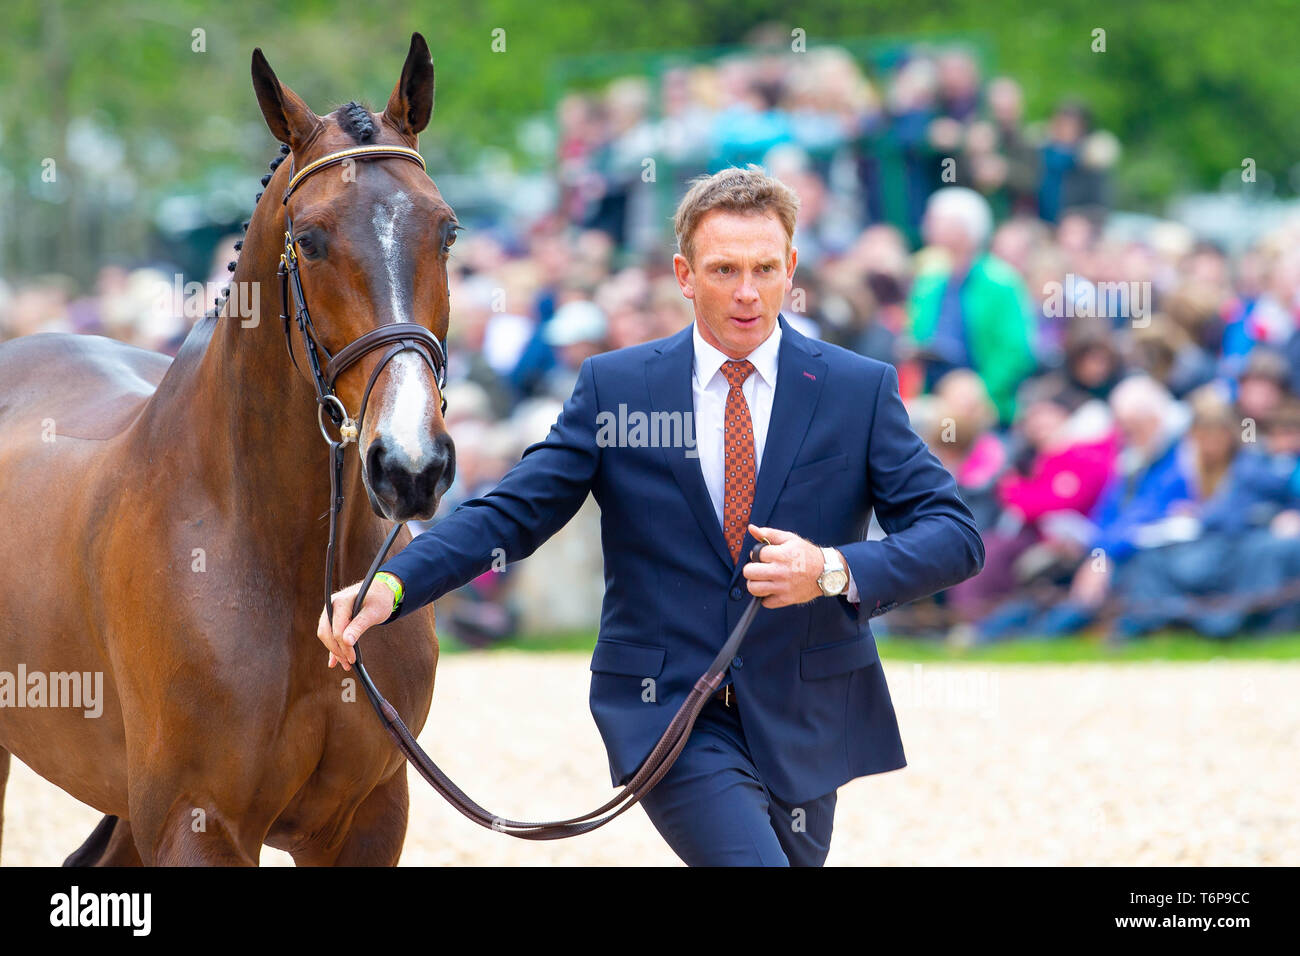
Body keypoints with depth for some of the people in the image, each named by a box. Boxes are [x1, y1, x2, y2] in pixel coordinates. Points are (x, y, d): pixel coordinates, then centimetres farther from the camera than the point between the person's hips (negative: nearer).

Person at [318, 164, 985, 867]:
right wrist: (390, 586, -21)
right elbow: (510, 513, -4)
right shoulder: (614, 386, 0)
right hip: (667, 714, -2)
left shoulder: (860, 389, -1)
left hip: (804, 721, 3)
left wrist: (835, 570, -26)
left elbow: (954, 533, -7)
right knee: (748, 859, -24)